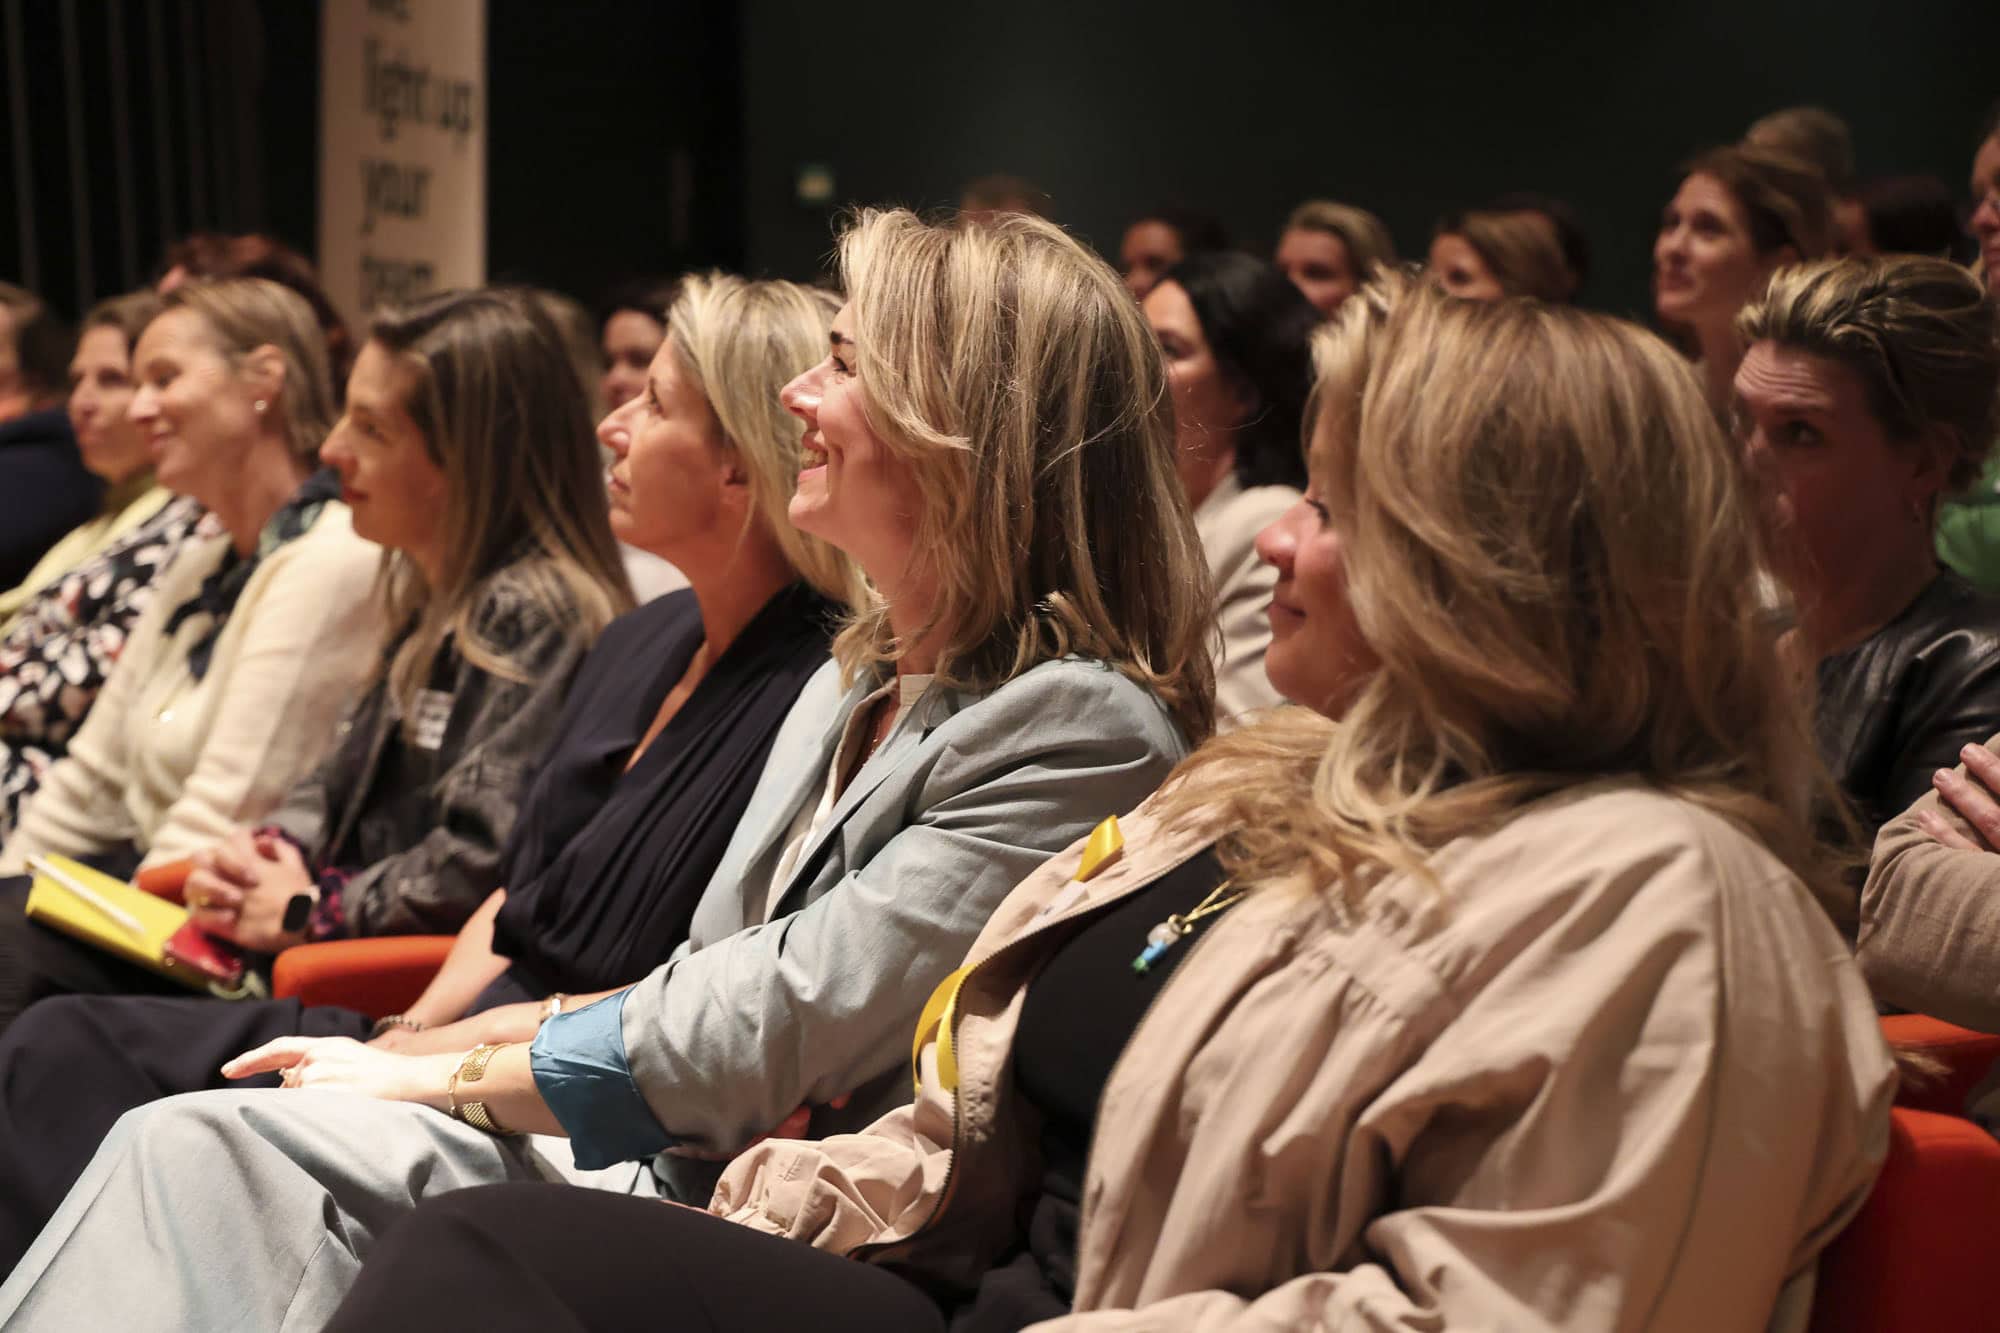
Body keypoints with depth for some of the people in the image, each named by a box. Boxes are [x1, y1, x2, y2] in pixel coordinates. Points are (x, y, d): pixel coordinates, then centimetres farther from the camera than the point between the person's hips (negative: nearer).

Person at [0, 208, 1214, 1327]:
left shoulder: (1080, 730, -16)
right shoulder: (853, 688, 14)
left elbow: (758, 1041, -18)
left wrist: (433, 1077, -6)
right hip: (663, 1171, 8)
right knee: (195, 1145, -10)